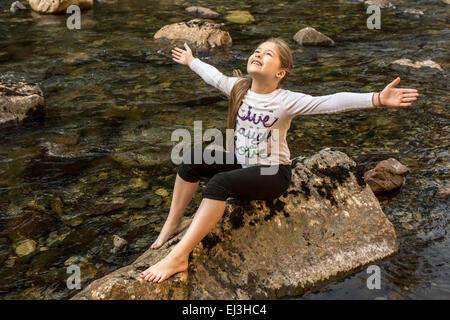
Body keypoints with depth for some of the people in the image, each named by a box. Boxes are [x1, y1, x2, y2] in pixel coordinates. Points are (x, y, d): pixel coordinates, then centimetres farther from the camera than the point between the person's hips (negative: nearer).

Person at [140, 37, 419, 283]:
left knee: (219, 182, -30)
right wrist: (191, 61, 34)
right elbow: (214, 76, 18)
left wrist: (377, 99, -45)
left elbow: (332, 103, -33)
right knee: (193, 160, -9)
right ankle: (173, 225, 7)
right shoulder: (239, 87, -3)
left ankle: (179, 257, -29)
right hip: (241, 161, 7)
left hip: (272, 174, -7)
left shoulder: (286, 101, -21)